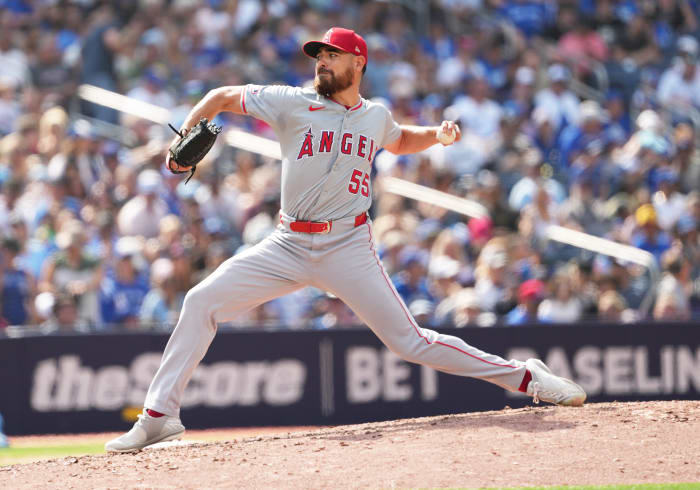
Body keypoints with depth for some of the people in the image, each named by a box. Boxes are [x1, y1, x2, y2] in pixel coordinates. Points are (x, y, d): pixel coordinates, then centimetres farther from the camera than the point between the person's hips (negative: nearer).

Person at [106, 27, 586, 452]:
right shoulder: (294, 103, -1)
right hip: (289, 246, 1)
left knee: (411, 341, -7)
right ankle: (160, 416, -7)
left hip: (349, 249, -1)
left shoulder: (376, 116, 7)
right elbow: (223, 97, 7)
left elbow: (399, 140, 30)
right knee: (202, 301, -12)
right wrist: (185, 137, -6)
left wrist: (438, 133, 10)